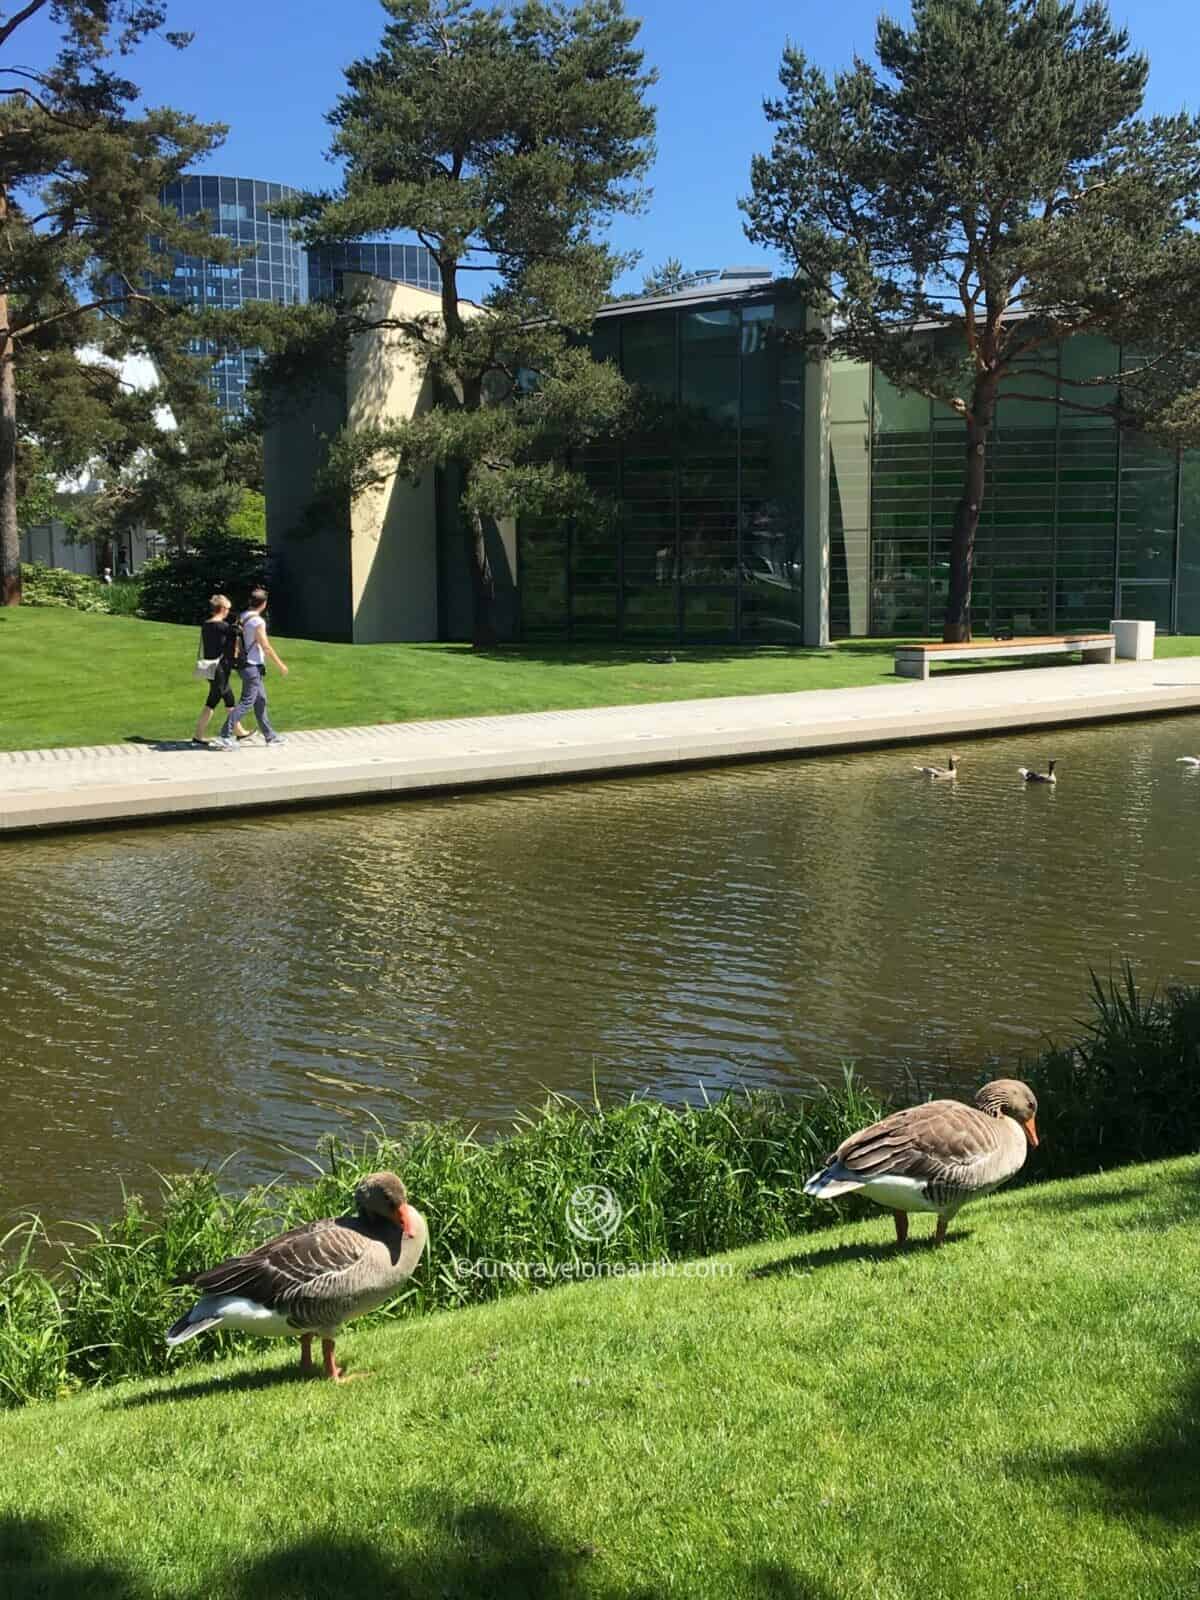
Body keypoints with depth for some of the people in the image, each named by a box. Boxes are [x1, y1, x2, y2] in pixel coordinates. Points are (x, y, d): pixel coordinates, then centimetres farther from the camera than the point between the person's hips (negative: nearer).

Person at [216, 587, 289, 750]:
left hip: (244, 663, 9)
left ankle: (270, 735, 21)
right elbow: (266, 647, -17)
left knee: (260, 700, 15)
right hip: (253, 666, -9)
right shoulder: (258, 621, -18)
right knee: (246, 702, -8)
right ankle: (225, 736, -11)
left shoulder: (241, 618, 8)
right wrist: (280, 665, -9)